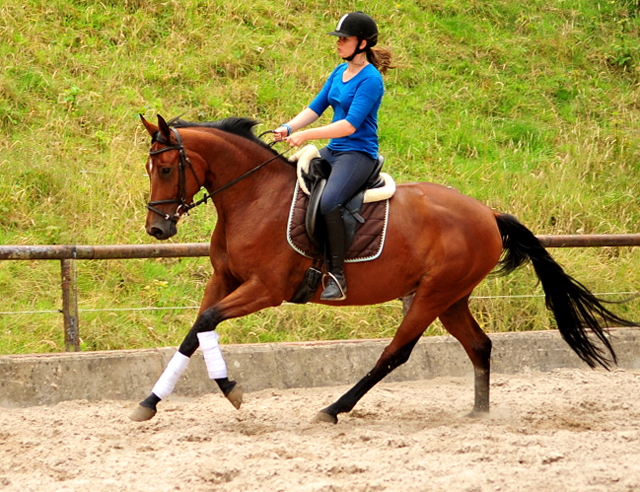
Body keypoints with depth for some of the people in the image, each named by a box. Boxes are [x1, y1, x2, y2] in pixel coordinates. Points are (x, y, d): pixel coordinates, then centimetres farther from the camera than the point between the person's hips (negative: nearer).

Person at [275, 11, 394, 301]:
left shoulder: (370, 80, -15)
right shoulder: (339, 73, 12)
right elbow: (316, 108, 14)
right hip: (333, 151, 10)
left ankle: (337, 277, -28)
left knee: (328, 201, -33)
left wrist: (306, 135, -25)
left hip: (358, 154, -10)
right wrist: (288, 128, -4)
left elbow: (351, 125, -22)